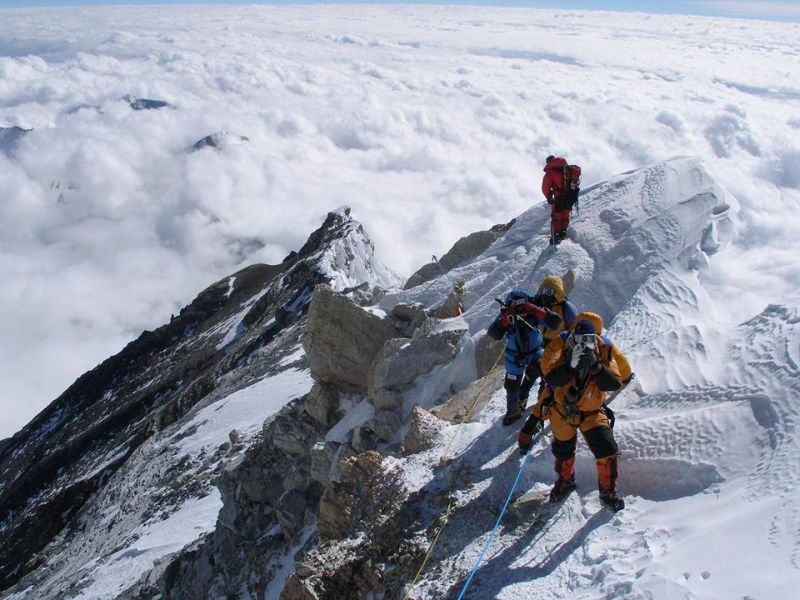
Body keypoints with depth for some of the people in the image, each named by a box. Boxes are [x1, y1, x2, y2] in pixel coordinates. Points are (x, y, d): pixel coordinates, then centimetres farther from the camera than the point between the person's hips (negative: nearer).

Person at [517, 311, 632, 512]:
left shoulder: (605, 350, -17)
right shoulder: (560, 345, -22)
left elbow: (614, 384, -24)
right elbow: (551, 377, -32)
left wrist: (596, 366, -38)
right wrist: (571, 364, -44)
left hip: (592, 413, 0)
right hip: (562, 411, 0)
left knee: (607, 450, -13)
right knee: (563, 451, 19)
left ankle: (608, 492, 13)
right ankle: (565, 481, 51)